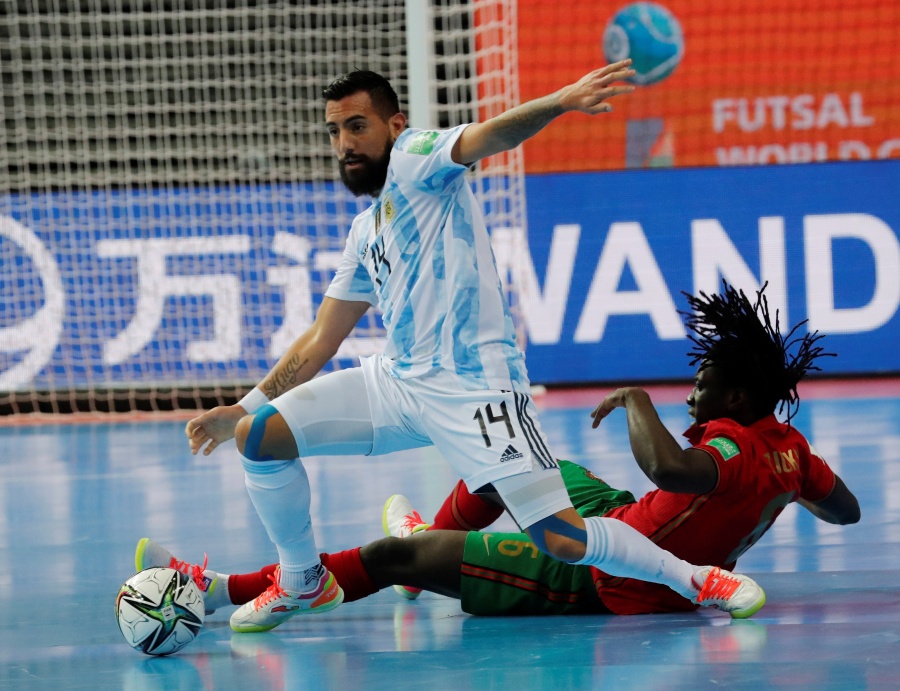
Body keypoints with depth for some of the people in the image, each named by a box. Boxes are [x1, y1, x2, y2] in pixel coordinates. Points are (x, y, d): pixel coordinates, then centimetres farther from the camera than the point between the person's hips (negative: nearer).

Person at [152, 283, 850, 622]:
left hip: (599, 578, -10)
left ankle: (219, 589, -2)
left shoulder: (735, 449, -29)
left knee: (388, 556, -9)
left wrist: (638, 402, -35)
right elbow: (847, 510, 14)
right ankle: (434, 541, 52)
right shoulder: (788, 446, -3)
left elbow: (670, 468, -53)